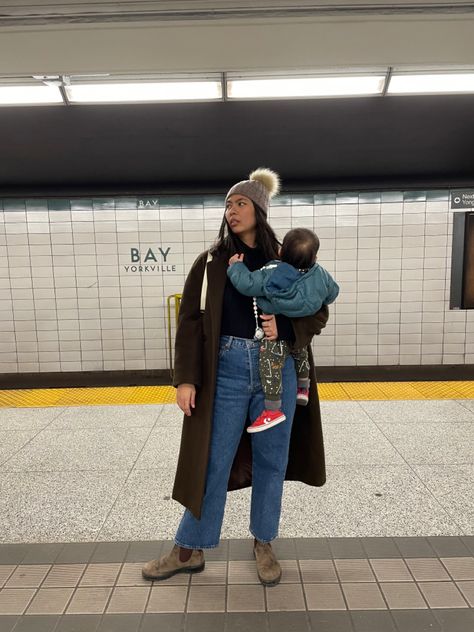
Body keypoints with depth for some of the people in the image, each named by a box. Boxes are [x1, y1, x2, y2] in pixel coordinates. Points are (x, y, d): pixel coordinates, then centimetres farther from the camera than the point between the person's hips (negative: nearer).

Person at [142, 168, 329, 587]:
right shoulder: (211, 261, 4)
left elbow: (319, 314, 8)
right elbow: (190, 320, -1)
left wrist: (285, 326, -12)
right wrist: (185, 378, -9)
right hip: (227, 368, -1)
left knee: (271, 459, 12)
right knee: (213, 460, 7)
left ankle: (264, 544, 34)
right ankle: (190, 549, 27)